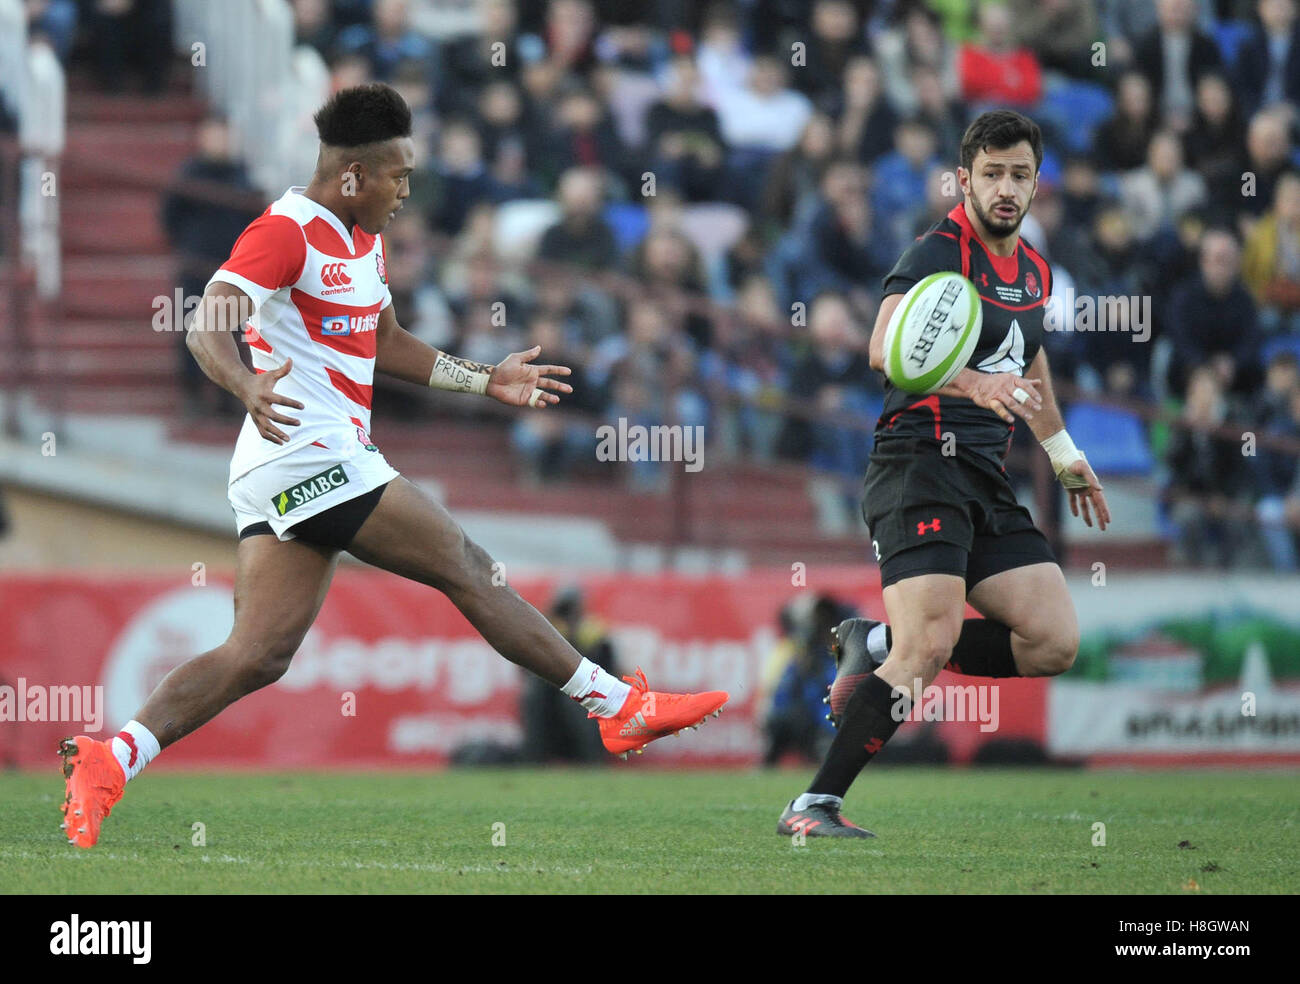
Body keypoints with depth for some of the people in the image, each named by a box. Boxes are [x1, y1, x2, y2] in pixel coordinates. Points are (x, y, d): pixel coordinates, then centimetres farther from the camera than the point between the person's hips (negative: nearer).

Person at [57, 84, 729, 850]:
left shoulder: (364, 239, 20)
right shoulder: (286, 231, -12)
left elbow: (388, 344, 33)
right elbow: (208, 325, -23)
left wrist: (485, 381, 29)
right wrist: (247, 386, -43)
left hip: (285, 473, 10)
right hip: (311, 452, -10)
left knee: (259, 654, -1)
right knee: (469, 569, -4)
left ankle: (110, 759, -9)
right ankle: (619, 707, 2)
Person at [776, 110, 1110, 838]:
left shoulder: (1034, 271, 16)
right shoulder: (939, 252, -9)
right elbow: (886, 348, -27)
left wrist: (1066, 456, 41)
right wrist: (974, 384, -42)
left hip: (988, 480, 8)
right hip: (921, 462, -8)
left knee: (1055, 642, -4)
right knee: (930, 647, -22)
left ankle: (875, 645, 9)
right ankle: (813, 808, -18)